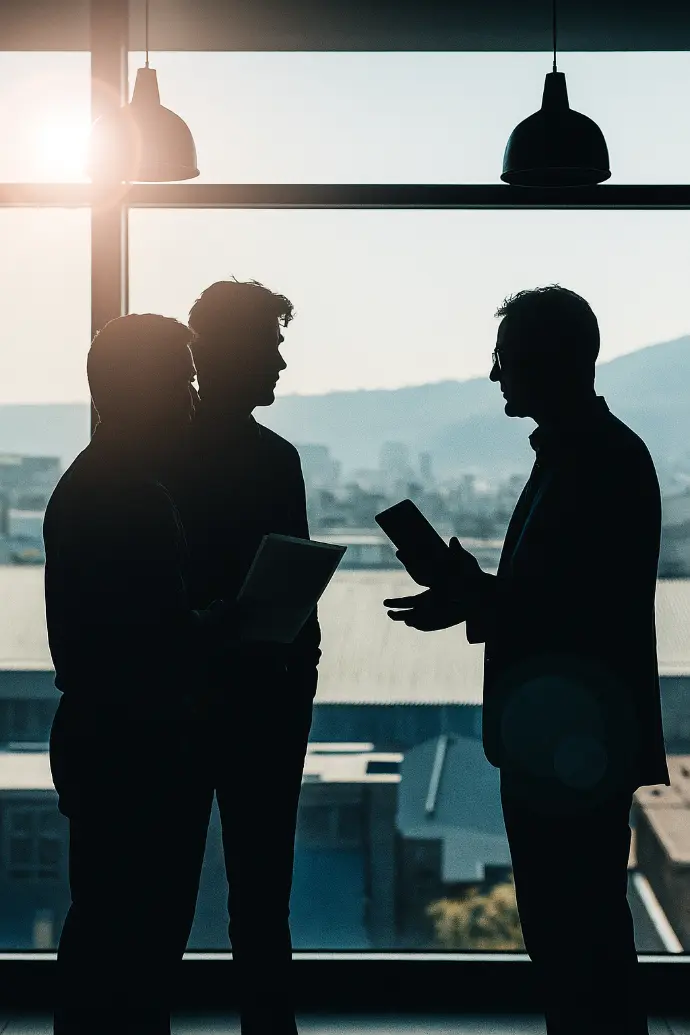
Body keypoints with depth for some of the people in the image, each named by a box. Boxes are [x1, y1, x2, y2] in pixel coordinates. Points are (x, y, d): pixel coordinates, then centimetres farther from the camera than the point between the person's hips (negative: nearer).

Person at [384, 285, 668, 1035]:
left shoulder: (606, 461, -15)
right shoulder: (571, 453, 15)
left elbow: (595, 608, -22)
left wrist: (474, 601, -19)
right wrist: (473, 593, 5)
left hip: (577, 739, -10)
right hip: (549, 736, 10)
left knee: (578, 933, -5)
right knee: (565, 929, 15)